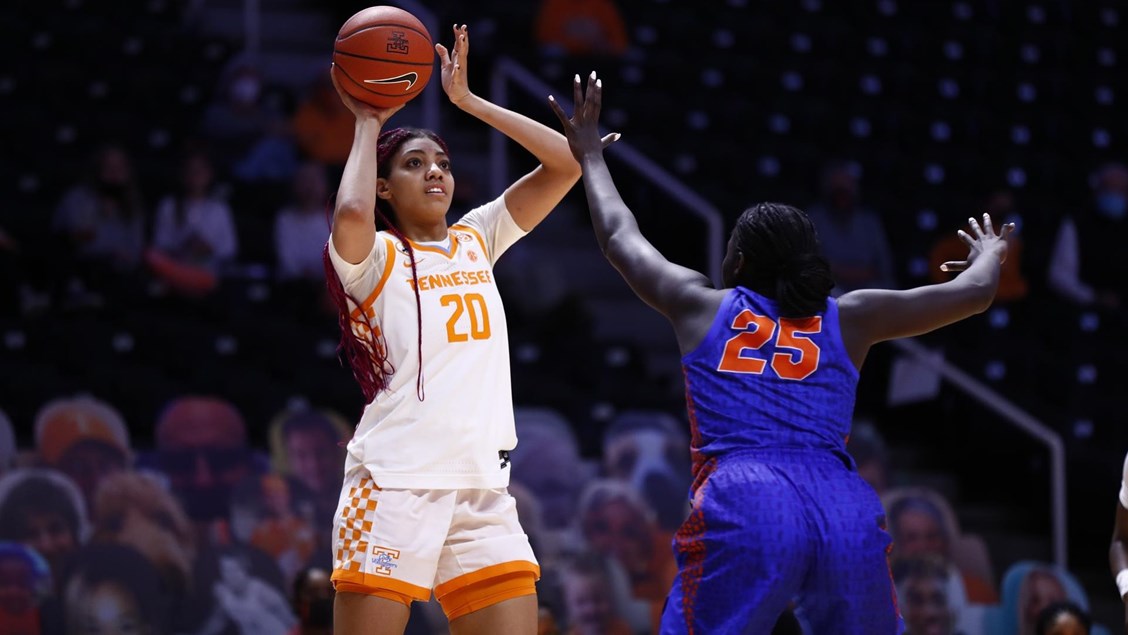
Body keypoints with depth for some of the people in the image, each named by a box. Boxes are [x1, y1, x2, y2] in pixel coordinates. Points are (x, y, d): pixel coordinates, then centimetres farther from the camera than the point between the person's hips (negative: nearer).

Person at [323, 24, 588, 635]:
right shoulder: (375, 257, 1)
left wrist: (467, 100, 8)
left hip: (483, 487, 5)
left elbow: (566, 162, 10)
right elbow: (351, 214, -24)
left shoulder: (476, 240, 16)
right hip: (395, 485, -5)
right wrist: (368, 125, -6)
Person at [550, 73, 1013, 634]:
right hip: (845, 508, 2)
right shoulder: (848, 319, 21)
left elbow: (619, 238, 36)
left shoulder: (702, 307, 20)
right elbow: (973, 293, 28)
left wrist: (590, 157, 52)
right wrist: (990, 254, 51)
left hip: (741, 508, -2)